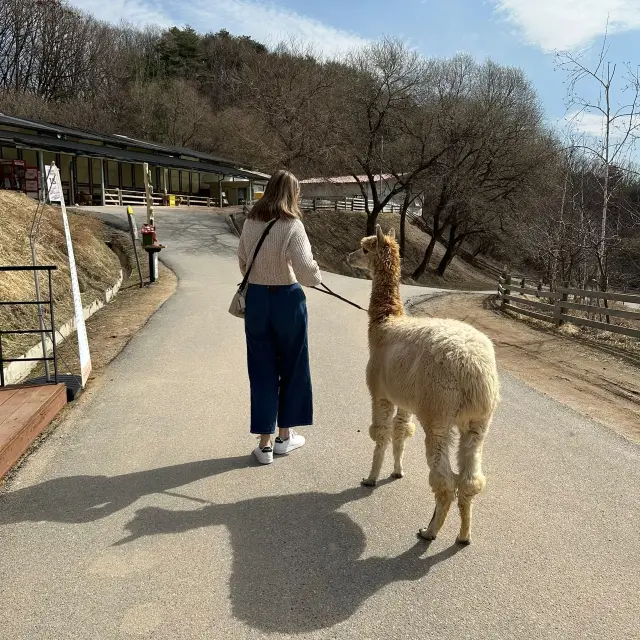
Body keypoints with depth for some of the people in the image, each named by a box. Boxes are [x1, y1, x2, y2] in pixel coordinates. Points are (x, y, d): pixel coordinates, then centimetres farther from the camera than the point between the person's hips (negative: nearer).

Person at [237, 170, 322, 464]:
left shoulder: (250, 223, 2)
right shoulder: (292, 226, -14)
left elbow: (242, 261, 10)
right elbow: (306, 270, -21)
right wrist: (317, 278, 1)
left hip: (256, 298, 4)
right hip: (287, 299, -4)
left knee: (262, 370, 11)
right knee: (291, 367, 14)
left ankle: (265, 443, 16)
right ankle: (284, 436, 27)